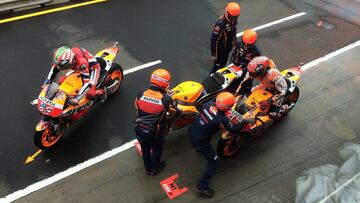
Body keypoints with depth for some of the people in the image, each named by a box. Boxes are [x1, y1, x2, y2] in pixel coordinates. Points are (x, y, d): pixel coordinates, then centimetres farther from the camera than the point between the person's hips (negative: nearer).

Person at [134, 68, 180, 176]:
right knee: (156, 150, 27)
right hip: (154, 132, -3)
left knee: (145, 149, 29)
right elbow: (175, 111, -5)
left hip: (139, 129, 4)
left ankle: (148, 168, 53)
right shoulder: (166, 99, -24)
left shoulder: (141, 93, -14)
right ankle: (155, 169, 52)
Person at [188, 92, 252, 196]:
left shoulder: (209, 103, -13)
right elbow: (233, 129, -9)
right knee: (214, 162, 8)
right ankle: (202, 187, 11)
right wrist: (245, 121, 4)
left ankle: (198, 149, 73)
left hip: (192, 131, 8)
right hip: (199, 141, -8)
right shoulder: (222, 119, -27)